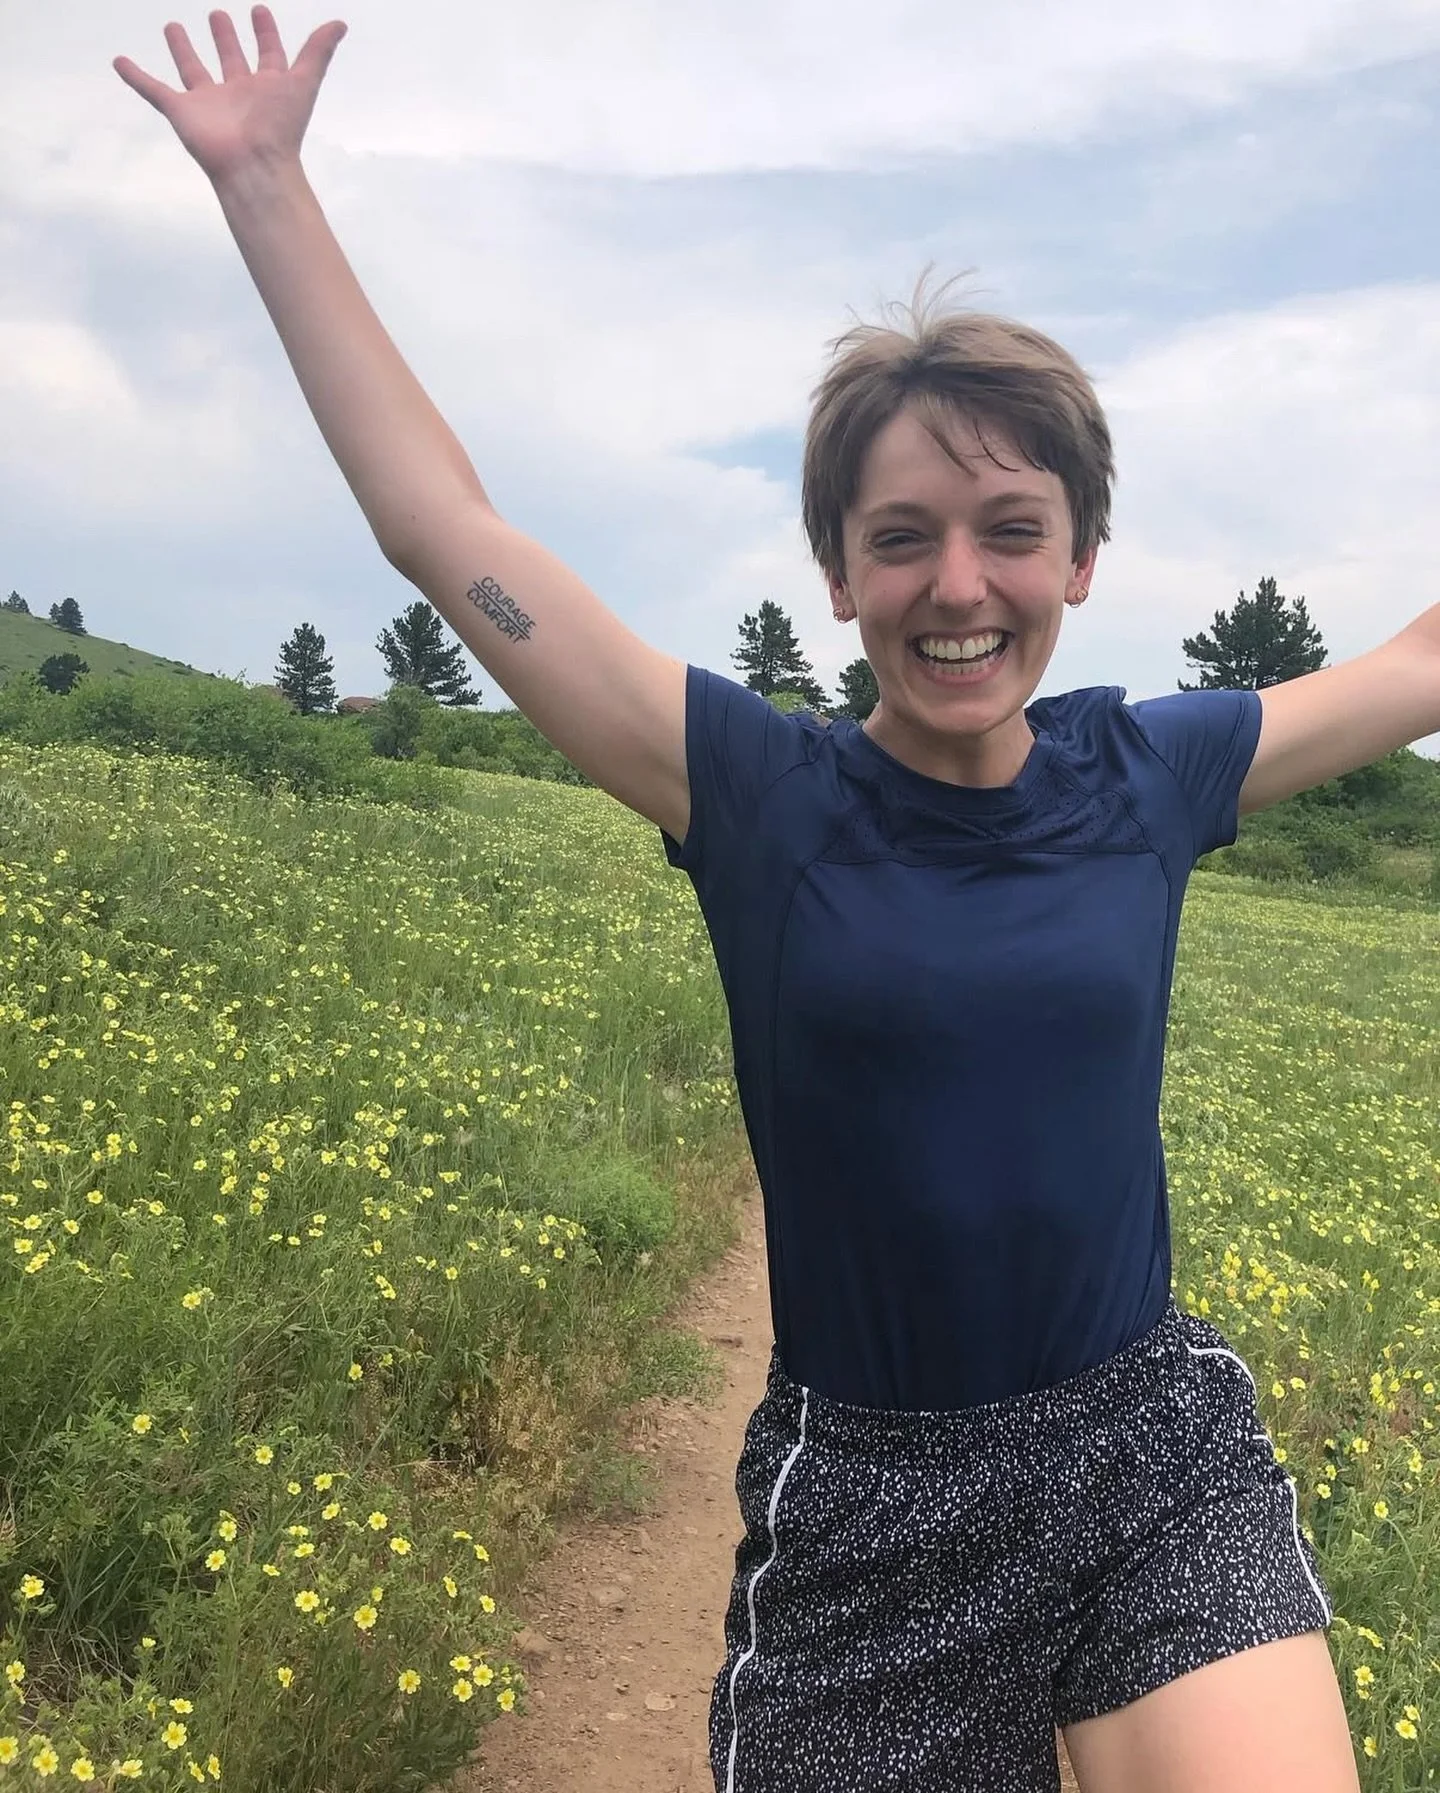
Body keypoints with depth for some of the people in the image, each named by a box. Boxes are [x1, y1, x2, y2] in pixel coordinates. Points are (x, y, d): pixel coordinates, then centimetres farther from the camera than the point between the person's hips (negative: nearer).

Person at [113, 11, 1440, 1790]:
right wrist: (265, 185, -1)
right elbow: (444, 529, -6)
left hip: (1157, 1458, 2)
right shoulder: (756, 792, -7)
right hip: (868, 1501, -1)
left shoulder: (1150, 773, -1)